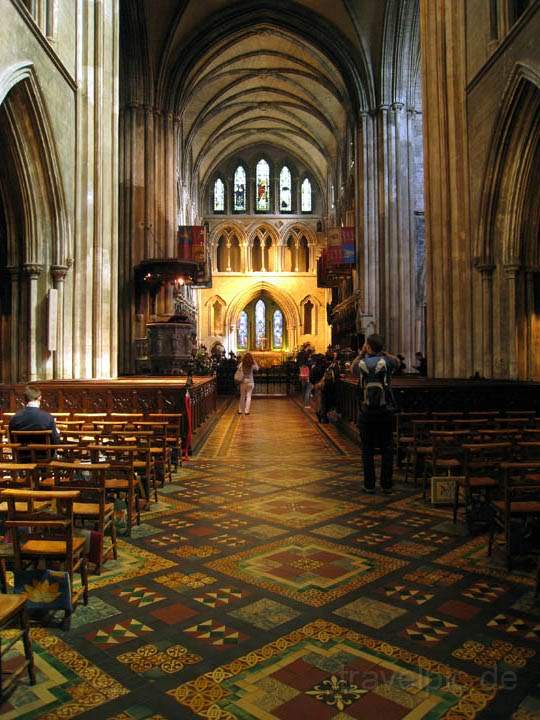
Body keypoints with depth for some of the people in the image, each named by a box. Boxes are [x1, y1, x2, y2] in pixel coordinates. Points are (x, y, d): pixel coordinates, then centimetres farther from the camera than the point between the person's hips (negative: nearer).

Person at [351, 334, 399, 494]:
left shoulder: (361, 364, -4)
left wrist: (361, 353, 15)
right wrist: (383, 352, 14)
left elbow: (352, 368, 21)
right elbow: (397, 361, 19)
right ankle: (386, 485, 10)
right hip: (385, 411, 0)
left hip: (366, 412, 0)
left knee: (367, 449, 8)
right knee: (387, 448, 8)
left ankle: (369, 485, 9)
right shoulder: (386, 362, -5)